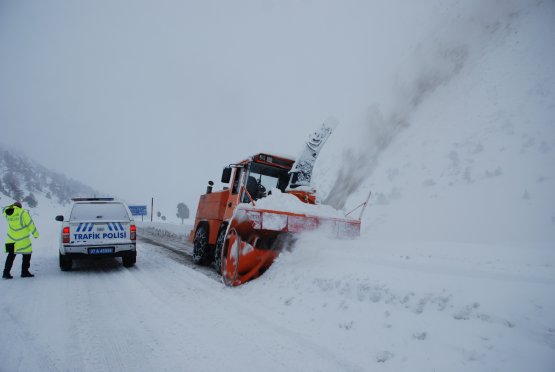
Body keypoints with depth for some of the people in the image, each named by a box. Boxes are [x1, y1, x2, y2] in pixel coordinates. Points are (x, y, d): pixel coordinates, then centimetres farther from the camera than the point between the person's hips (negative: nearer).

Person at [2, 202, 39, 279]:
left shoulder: (7, 214, 0)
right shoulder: (23, 213, -15)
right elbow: (30, 223, -13)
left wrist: (12, 206, 11)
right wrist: (35, 233, -6)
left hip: (11, 238, 5)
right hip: (22, 239, -5)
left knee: (11, 256, 14)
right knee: (27, 254, 8)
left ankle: (6, 272, 11)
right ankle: (24, 272, 10)